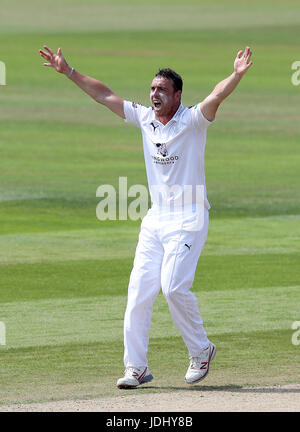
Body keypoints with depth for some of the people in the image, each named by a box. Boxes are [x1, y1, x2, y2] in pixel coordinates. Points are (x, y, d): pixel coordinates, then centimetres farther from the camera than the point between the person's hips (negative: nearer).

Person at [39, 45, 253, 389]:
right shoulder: (145, 118, 8)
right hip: (155, 219, 6)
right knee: (139, 290, -1)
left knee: (174, 286, -17)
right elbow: (104, 95, 13)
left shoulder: (193, 121, -9)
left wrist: (237, 74, -46)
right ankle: (136, 367, 3)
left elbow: (217, 96, -28)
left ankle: (201, 350, 4)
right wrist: (68, 71, 10)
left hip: (189, 220, -6)